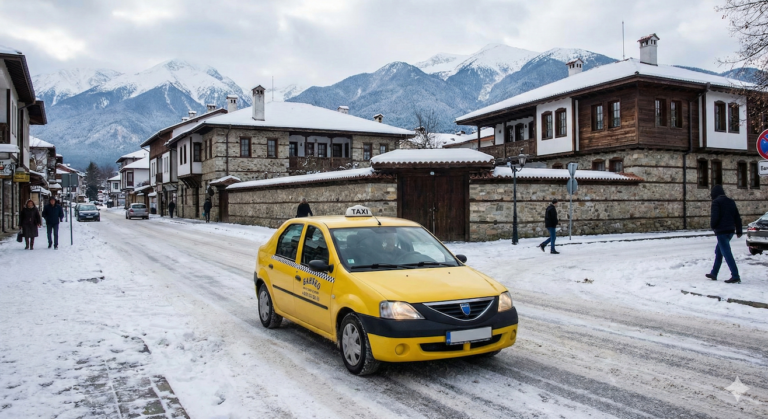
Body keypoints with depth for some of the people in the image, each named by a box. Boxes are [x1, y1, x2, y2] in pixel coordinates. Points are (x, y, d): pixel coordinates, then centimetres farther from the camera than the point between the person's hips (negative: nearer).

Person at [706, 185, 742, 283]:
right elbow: (737, 217, 15)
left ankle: (735, 276, -14)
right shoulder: (731, 201, 14)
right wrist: (739, 230, 18)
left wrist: (712, 226, 1)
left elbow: (715, 217, -18)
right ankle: (714, 274, 25)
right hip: (730, 231, 9)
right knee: (718, 251, 18)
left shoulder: (716, 202, -9)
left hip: (721, 231, -9)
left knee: (727, 253, -9)